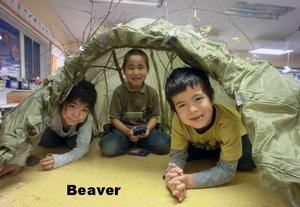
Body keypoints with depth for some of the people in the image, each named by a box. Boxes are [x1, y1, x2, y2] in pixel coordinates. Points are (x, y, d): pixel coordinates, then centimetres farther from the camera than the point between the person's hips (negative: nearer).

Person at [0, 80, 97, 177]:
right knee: (45, 142, -19)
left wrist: (58, 160, -51)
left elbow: (82, 147, -35)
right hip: (54, 131, 1)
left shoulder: (88, 119, -39)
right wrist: (18, 161, -54)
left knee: (73, 143, -24)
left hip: (75, 135, -1)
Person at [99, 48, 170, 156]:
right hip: (123, 129, -1)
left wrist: (148, 129, -18)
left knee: (165, 145, -23)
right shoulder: (119, 91, -9)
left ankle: (137, 142, 0)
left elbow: (154, 116, 3)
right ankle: (134, 143, -4)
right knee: (107, 147, -30)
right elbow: (114, 118, -7)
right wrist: (127, 132, -22)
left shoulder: (151, 92, -3)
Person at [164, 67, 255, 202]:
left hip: (234, 137, -2)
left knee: (247, 162, -25)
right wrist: (172, 177, -47)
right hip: (202, 145, 3)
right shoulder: (178, 121, -33)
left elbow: (227, 171, -37)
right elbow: (177, 154, -25)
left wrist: (189, 180, -48)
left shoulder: (228, 121, -42)